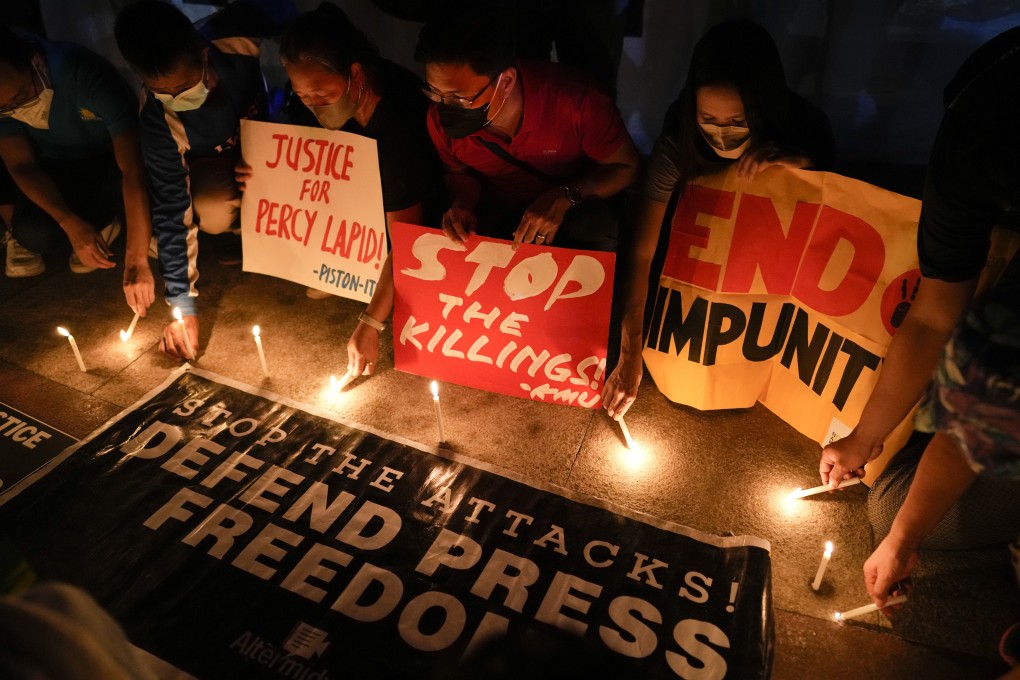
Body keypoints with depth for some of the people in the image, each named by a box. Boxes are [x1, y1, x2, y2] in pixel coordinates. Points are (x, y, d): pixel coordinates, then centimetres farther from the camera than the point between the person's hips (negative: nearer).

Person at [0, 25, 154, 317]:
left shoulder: (86, 75, -32)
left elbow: (133, 170, -38)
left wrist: (136, 260, -44)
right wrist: (70, 223, -34)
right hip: (54, 166, 4)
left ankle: (104, 224, 2)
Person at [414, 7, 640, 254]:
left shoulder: (573, 100, -29)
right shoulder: (441, 120, -17)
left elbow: (625, 166, -14)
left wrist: (565, 197, -31)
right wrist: (463, 203, -18)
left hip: (577, 208, -2)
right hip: (497, 211, 2)